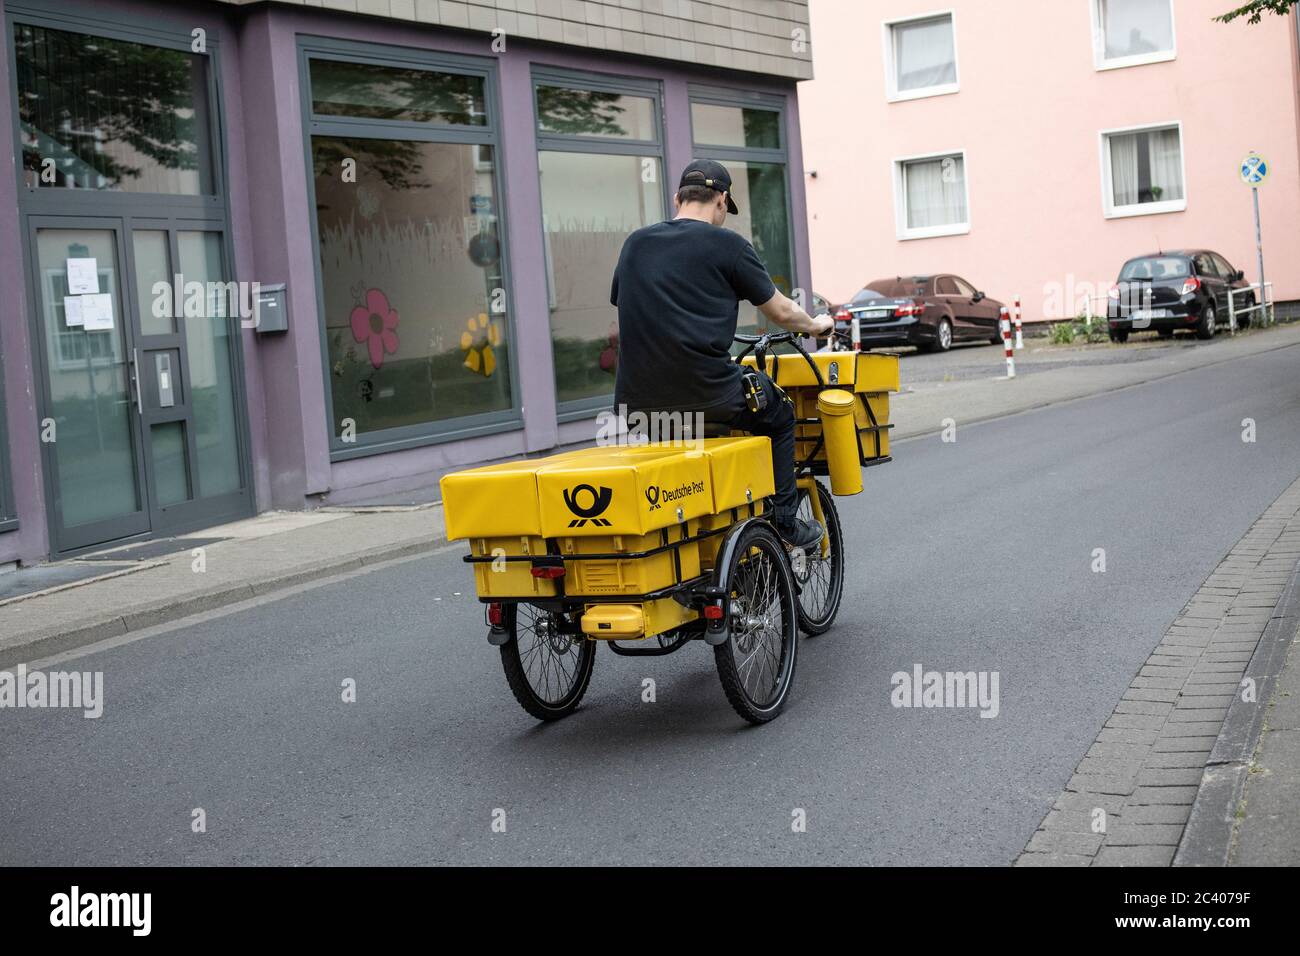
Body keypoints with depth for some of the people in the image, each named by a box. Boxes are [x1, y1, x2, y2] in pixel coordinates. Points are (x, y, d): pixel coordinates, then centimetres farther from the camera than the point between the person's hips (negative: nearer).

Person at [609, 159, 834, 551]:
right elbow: (780, 312, 7)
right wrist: (815, 325, 29)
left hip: (637, 399, 4)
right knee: (779, 416, 23)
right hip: (707, 393, -4)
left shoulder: (635, 243, 12)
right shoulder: (727, 244, 0)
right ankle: (785, 522, 22)